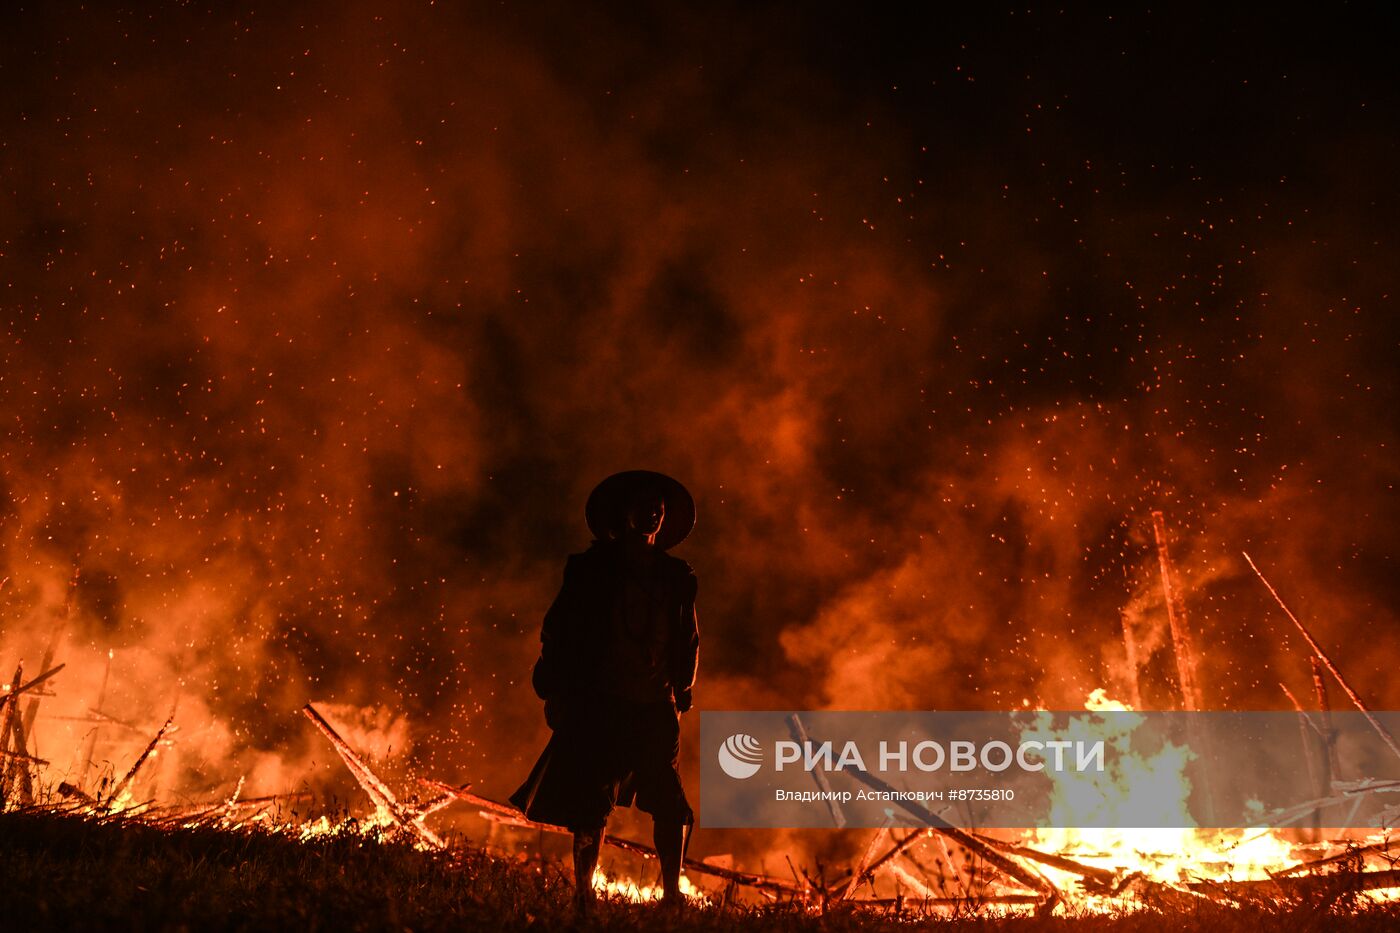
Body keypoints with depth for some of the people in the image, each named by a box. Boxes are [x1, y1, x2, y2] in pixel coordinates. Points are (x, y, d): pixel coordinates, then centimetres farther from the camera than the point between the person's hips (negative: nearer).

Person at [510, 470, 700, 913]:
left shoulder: (677, 577, 11)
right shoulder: (591, 569, 4)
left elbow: (689, 644, 19)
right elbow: (556, 632, 4)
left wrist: (679, 696, 9)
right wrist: (563, 695, -2)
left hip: (656, 711, 2)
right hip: (599, 707, -2)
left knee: (671, 806, -3)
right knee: (591, 808, -1)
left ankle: (672, 895, 8)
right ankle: (582, 894, 12)